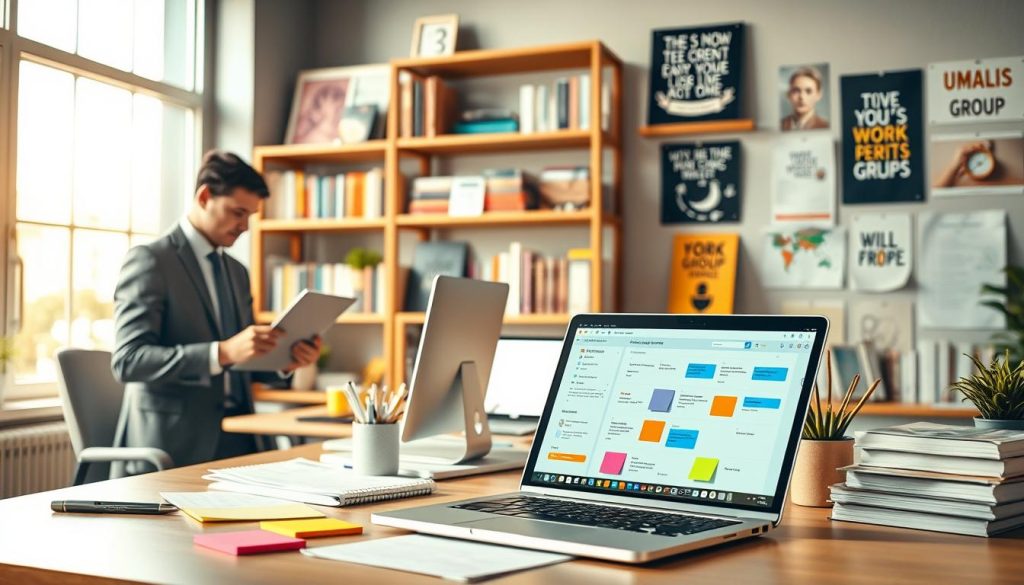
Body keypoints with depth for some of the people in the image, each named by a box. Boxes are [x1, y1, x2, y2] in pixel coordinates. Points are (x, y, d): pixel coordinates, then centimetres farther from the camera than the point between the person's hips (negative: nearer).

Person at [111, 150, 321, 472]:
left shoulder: (237, 271, 18)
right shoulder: (149, 260, -5)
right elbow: (128, 360, -16)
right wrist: (223, 352, -25)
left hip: (236, 440, 7)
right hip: (175, 444, -6)